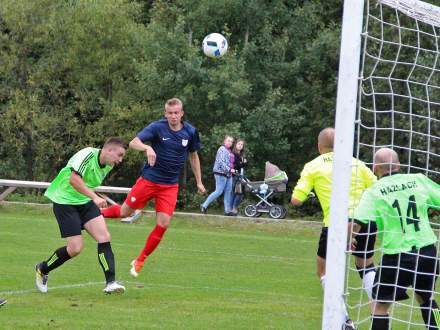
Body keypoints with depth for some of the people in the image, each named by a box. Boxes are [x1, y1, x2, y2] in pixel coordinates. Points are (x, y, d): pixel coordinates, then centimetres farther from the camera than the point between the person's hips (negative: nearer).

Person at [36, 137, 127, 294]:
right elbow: (74, 179, -35)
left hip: (85, 202, 8)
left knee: (104, 237, -11)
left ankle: (110, 283, -13)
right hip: (65, 201, -8)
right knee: (75, 248, -10)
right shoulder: (88, 154, -22)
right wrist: (95, 197, -39)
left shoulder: (108, 166, 4)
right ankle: (42, 269, 15)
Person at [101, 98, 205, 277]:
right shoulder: (157, 127, -14)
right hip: (149, 180, -3)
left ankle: (140, 261, 9)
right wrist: (147, 148, -44)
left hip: (170, 186, 3)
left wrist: (199, 181, 16)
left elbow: (193, 155, 14)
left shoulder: (190, 132, -3)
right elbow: (133, 143, -23)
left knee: (163, 224, -7)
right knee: (124, 213, 5)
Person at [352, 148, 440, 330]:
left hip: (396, 256, -4)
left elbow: (356, 223, -15)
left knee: (380, 305, 6)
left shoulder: (374, 192, -7)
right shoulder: (419, 180, 1)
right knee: (425, 298, 26)